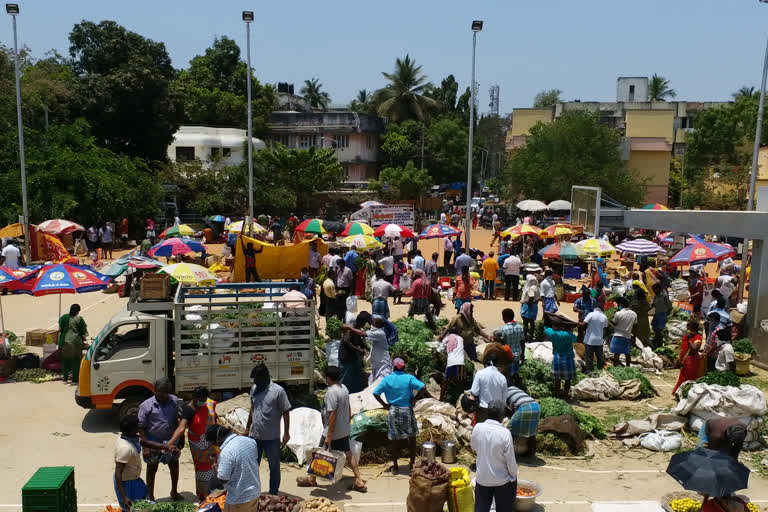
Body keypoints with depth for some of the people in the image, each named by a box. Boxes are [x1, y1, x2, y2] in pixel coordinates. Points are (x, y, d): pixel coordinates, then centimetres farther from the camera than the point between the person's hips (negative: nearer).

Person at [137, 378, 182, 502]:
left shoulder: (174, 401, -6)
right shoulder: (146, 406, -18)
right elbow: (141, 427, -13)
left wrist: (180, 438, 7)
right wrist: (146, 447, -16)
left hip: (171, 441, 4)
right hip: (153, 443, -3)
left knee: (174, 466, 16)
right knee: (152, 469, 13)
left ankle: (174, 492, 39)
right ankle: (150, 496, 32)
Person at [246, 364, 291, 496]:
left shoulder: (278, 391, -16)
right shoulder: (254, 388, 2)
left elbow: (286, 412, -12)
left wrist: (286, 433, -12)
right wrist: (248, 426, 17)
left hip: (272, 437, -5)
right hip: (254, 435, 5)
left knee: (274, 466, 11)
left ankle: (273, 493, 25)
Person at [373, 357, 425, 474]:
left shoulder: (387, 379, -4)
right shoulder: (409, 378, -7)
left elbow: (375, 393, -7)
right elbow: (422, 387, -18)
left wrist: (384, 404, 2)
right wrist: (414, 399, -7)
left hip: (393, 411, 1)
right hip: (407, 411, -1)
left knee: (395, 440, 10)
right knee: (412, 438, 14)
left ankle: (395, 467, 19)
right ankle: (412, 464, 19)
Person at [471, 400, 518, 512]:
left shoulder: (477, 428, -13)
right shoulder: (505, 433, -24)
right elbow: (511, 461, -16)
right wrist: (514, 477, -1)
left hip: (482, 479, 3)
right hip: (503, 480, -3)